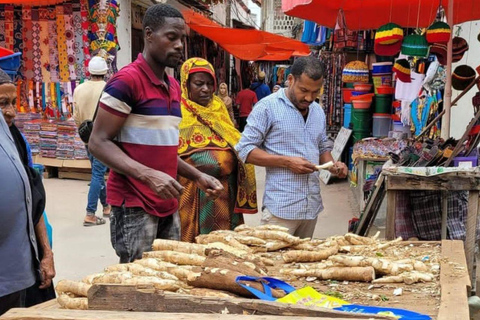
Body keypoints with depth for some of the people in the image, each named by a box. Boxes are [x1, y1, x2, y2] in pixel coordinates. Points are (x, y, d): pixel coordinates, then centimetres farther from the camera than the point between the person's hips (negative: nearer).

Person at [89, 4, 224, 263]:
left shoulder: (174, 87, 14)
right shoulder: (127, 80, -12)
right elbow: (98, 143, -15)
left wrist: (198, 177, 10)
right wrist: (149, 176, -25)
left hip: (168, 205, 8)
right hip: (134, 206, -8)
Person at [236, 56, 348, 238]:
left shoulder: (318, 111, 13)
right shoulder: (268, 107, -7)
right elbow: (245, 150, -9)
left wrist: (333, 165, 3)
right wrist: (287, 162, -17)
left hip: (312, 207, 7)